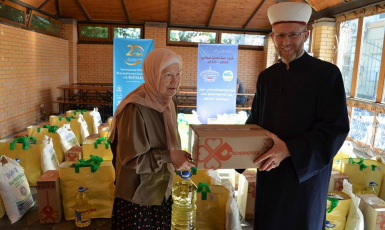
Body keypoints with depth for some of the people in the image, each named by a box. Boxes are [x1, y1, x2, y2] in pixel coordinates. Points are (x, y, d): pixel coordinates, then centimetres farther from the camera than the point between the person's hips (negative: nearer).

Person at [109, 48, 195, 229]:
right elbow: (130, 159, -24)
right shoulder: (135, 109, -26)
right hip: (137, 197, -7)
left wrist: (178, 157, -4)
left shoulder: (167, 104, 0)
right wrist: (169, 157, -27)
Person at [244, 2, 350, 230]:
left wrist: (289, 150, -27)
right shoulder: (267, 76, 5)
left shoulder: (327, 73, -11)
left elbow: (336, 128, -17)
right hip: (269, 173, 5)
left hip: (305, 174, -4)